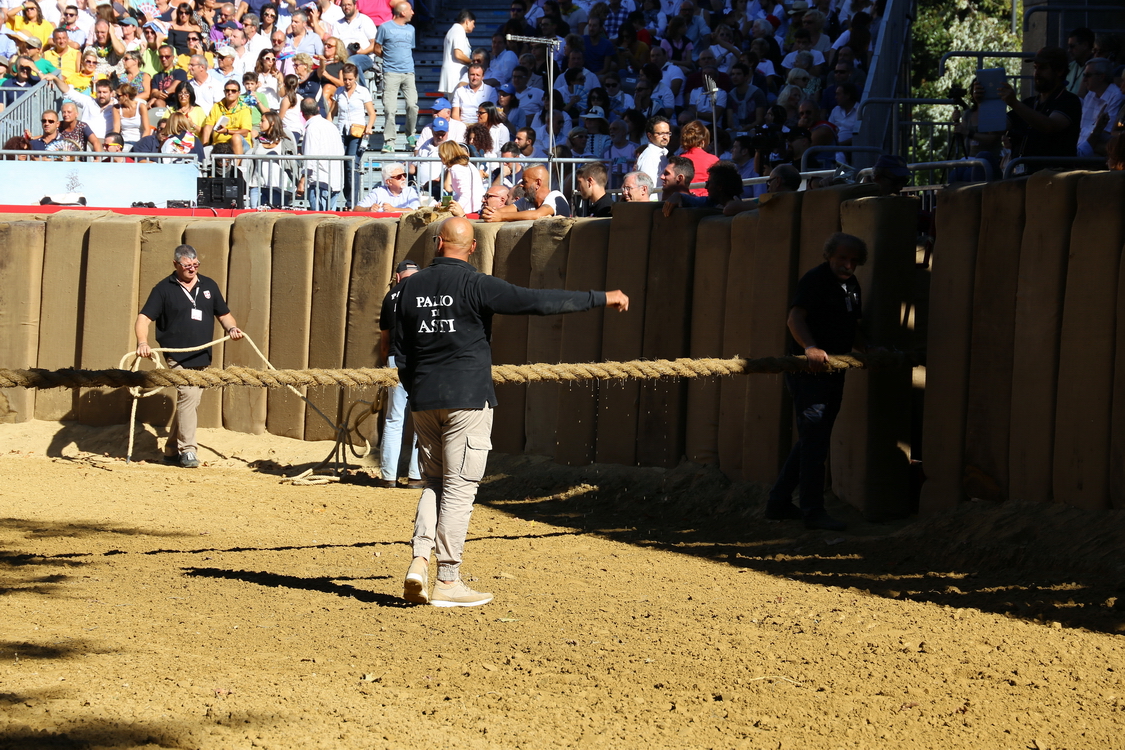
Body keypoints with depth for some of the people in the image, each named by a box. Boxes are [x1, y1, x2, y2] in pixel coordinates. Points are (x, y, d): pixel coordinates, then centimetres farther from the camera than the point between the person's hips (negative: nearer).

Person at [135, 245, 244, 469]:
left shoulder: (208, 286, 13)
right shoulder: (164, 289, -1)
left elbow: (223, 314, 22)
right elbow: (144, 317, -6)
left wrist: (231, 327, -1)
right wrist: (142, 342, -24)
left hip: (202, 358, 5)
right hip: (178, 356, -5)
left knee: (188, 400, 11)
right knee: (187, 395, -19)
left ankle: (174, 448, 25)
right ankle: (187, 450, -17)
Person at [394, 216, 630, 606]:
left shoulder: (411, 286, 6)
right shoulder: (476, 285, -10)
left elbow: (401, 351, 11)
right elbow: (539, 301, -13)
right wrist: (601, 298, -7)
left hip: (424, 399, 5)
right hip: (467, 398, -5)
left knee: (434, 483, 16)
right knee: (459, 488, -1)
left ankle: (420, 559, -2)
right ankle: (447, 581, -1)